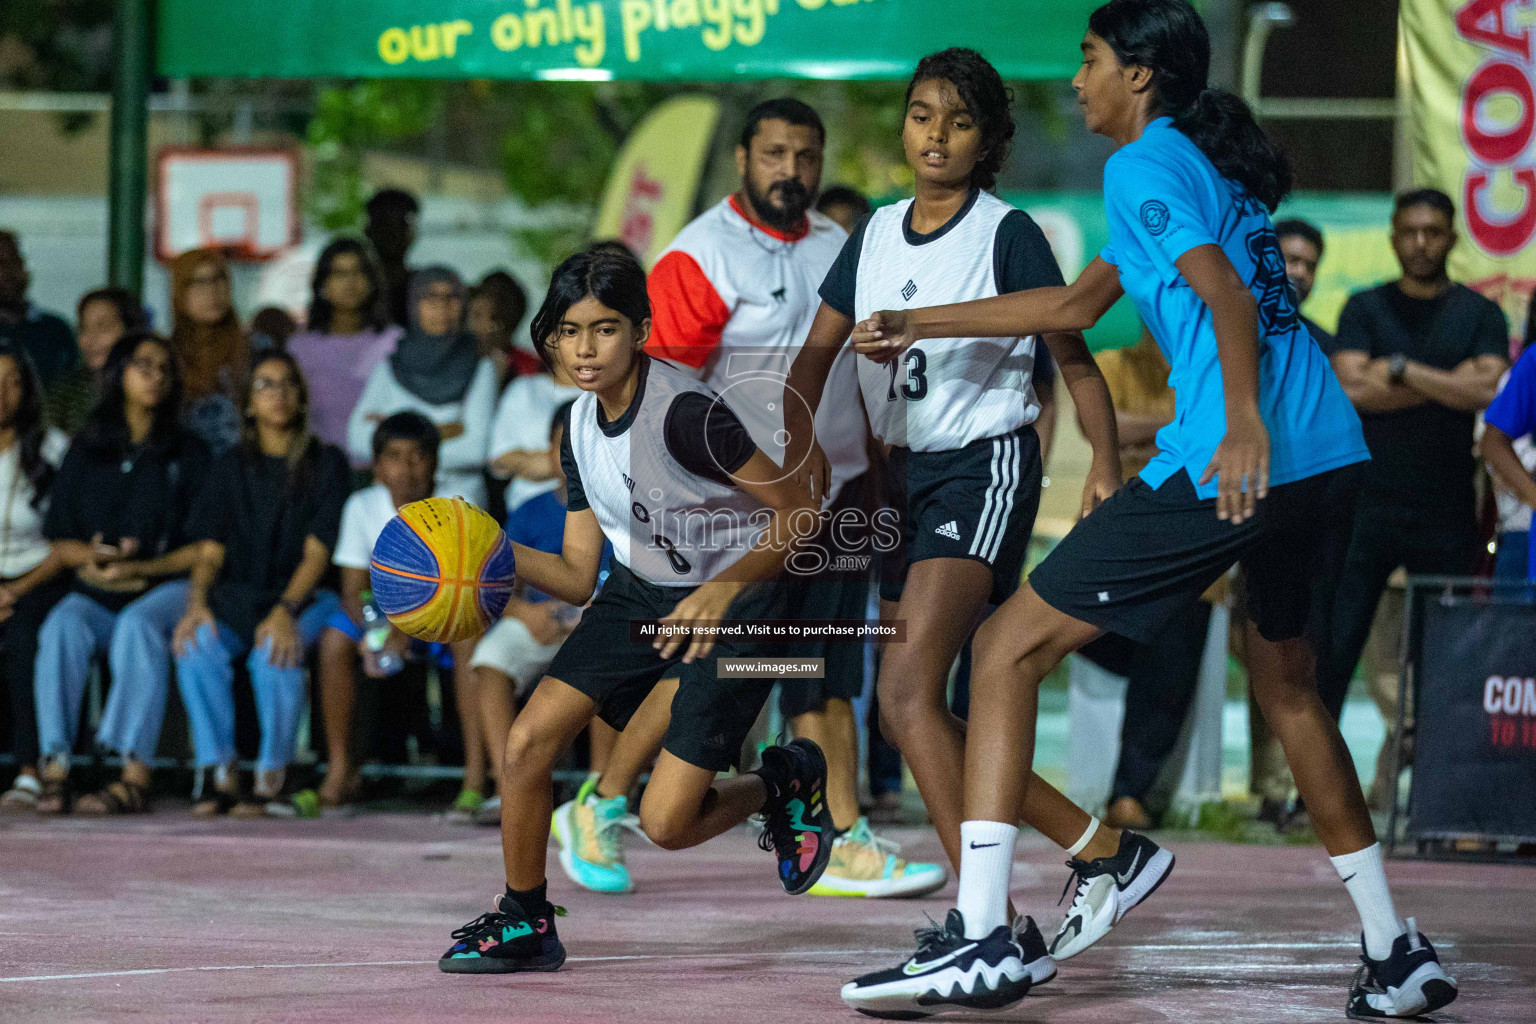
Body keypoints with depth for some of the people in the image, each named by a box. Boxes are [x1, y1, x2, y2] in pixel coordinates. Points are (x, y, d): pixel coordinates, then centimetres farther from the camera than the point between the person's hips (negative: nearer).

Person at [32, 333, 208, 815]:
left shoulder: (187, 451, 9)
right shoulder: (86, 451, 16)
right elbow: (59, 538, 14)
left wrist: (141, 568, -12)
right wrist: (91, 556, -9)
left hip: (166, 584, -2)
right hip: (96, 591, 2)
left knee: (137, 625, -37)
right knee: (62, 627, -32)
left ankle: (135, 777, -45)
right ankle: (55, 767, -39)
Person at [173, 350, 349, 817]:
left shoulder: (326, 463, 3)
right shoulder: (232, 467, 12)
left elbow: (316, 554, -6)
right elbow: (210, 551, 5)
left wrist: (285, 610, -24)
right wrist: (197, 601, -18)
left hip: (303, 597, -2)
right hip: (237, 595, 2)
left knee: (276, 651, -37)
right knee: (196, 642, -32)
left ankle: (271, 776, -22)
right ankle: (217, 774, -25)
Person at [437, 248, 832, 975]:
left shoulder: (685, 414, -25)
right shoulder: (582, 428, 0)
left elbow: (798, 513, -20)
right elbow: (579, 577, 4)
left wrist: (722, 590, -29)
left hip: (730, 608, -7)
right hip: (637, 594, 7)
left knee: (665, 824, -13)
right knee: (526, 741, -9)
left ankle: (783, 783, 19)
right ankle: (523, 922, 11)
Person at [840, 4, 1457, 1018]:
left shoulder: (1144, 165, -1)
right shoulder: (1212, 160, 25)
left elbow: (1226, 295, -17)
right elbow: (1080, 302, 33)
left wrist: (1246, 425, -30)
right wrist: (924, 324, 38)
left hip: (1236, 465, -9)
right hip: (1332, 451, 9)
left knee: (1011, 647, -3)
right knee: (1287, 679, 27)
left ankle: (981, 936, -13)